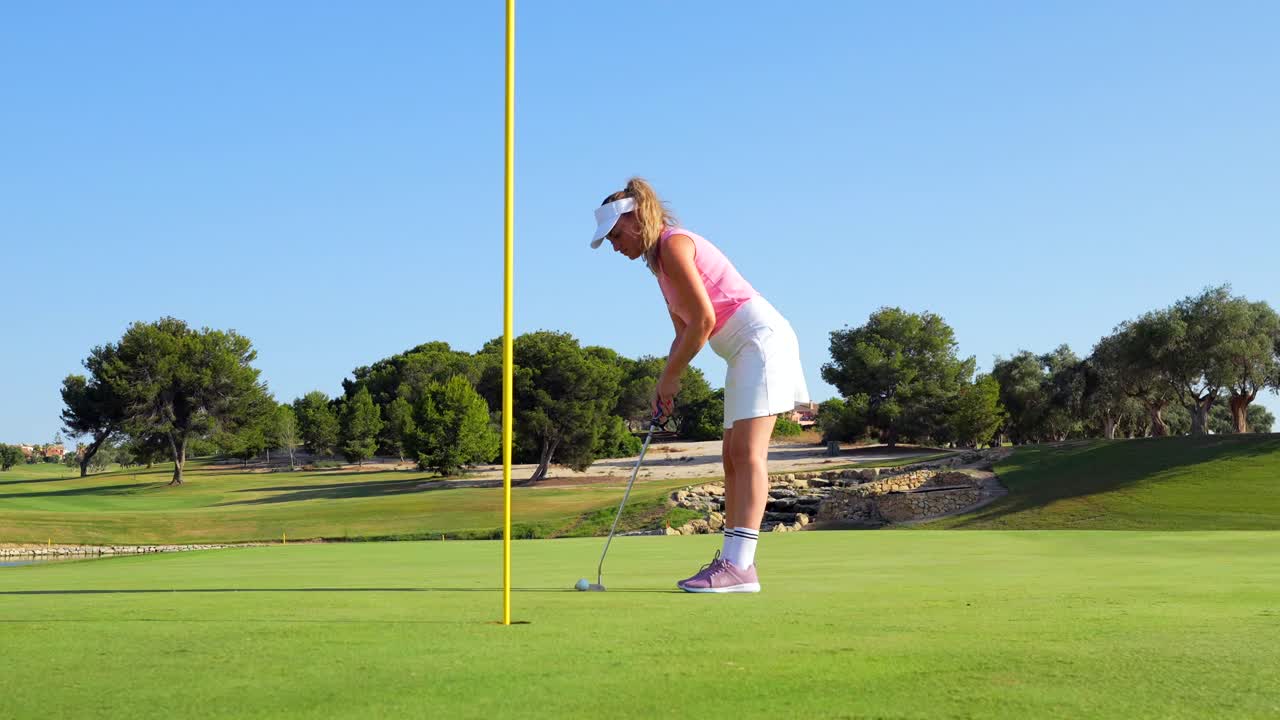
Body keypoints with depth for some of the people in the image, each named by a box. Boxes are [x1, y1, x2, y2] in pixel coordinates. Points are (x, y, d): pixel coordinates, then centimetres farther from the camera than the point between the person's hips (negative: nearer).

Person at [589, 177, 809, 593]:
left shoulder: (674, 244, -11)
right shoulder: (660, 261, 19)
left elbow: (704, 320, -16)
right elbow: (685, 331, 20)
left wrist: (668, 377, -8)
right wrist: (667, 385, 7)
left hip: (761, 337, -11)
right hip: (743, 352, 11)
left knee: (747, 451, -18)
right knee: (733, 457, 6)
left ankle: (739, 564, -25)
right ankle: (732, 561, 6)